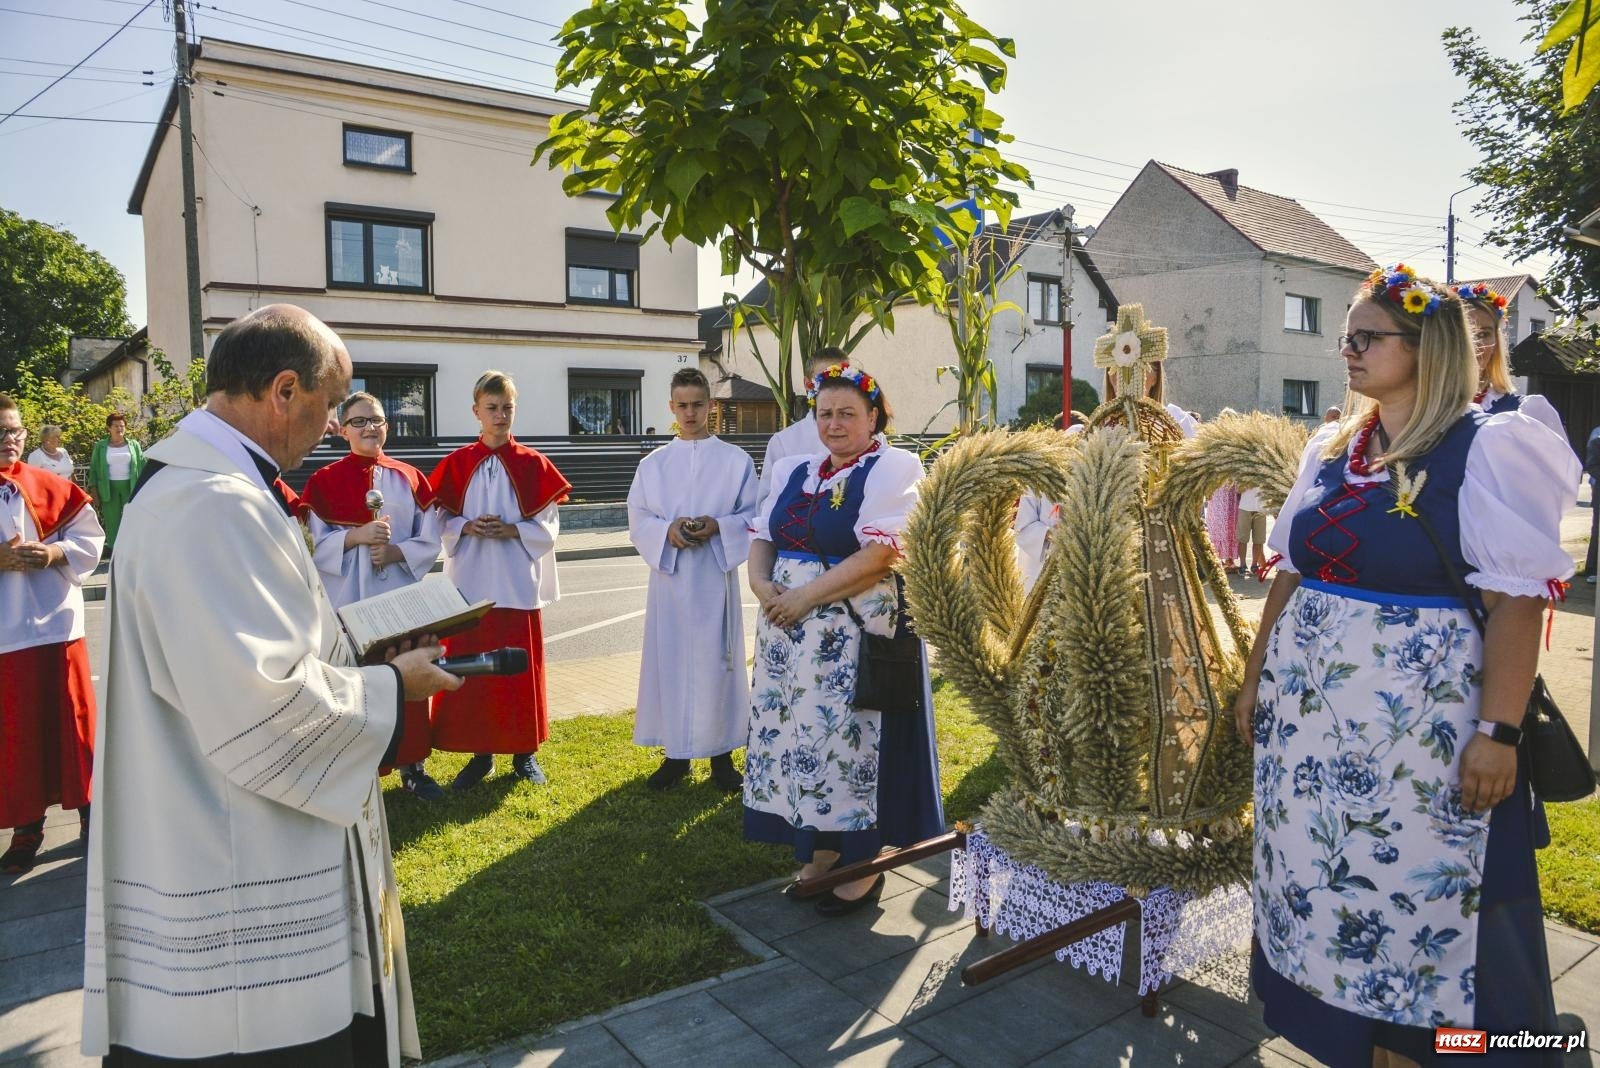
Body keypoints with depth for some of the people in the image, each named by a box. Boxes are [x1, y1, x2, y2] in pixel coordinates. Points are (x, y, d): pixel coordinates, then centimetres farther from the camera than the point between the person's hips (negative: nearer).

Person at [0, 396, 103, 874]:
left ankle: (89, 811, 22)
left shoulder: (52, 486, 2)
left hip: (58, 623, 1)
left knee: (73, 720, 8)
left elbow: (90, 538, 3)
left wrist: (54, 553, -15)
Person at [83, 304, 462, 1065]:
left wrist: (356, 651, 11)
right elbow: (261, 706, -30)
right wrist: (389, 685, -14)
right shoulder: (216, 503, -25)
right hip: (234, 888, -10)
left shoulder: (193, 477, 11)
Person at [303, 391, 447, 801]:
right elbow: (314, 545, -5)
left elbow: (430, 540, 3)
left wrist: (395, 552, -13)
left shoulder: (410, 479, 6)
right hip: (347, 600, -2)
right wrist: (357, 536, -20)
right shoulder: (323, 481, 1)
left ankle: (413, 766, 17)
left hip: (402, 597, 2)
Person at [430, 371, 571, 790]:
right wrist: (468, 527, -13)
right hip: (470, 580, 1)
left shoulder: (533, 464, 1)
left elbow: (548, 524, 0)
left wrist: (512, 530, -15)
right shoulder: (456, 464, 4)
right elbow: (442, 521, 6)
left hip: (517, 580, -1)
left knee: (520, 667, 4)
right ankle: (480, 752, 17)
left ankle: (524, 752, 17)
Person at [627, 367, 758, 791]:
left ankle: (721, 752, 15)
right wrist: (666, 529, -14)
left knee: (716, 660, 1)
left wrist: (718, 526, -16)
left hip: (716, 577, -2)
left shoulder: (736, 460, 3)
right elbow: (637, 521, 6)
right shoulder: (653, 464, 9)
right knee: (669, 659, 4)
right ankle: (676, 753, 17)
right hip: (669, 576, 2)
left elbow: (754, 517, 2)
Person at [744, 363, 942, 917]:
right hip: (790, 632, 6)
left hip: (857, 635, -6)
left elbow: (881, 554, -17)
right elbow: (762, 537, 13)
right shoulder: (795, 471, 14)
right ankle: (819, 853, 26)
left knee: (852, 740, 0)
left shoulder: (891, 469, -6)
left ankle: (865, 866, 16)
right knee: (802, 737, 10)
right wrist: (761, 582, -9)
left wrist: (806, 597, -17)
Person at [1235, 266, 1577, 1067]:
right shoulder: (1329, 452, 9)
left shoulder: (1484, 449, -9)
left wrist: (1498, 731, -18)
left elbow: (1517, 599, -13)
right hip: (1310, 713, 6)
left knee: (1419, 895, 7)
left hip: (1422, 722, -6)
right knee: (1319, 881, 15)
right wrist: (1256, 676, 13)